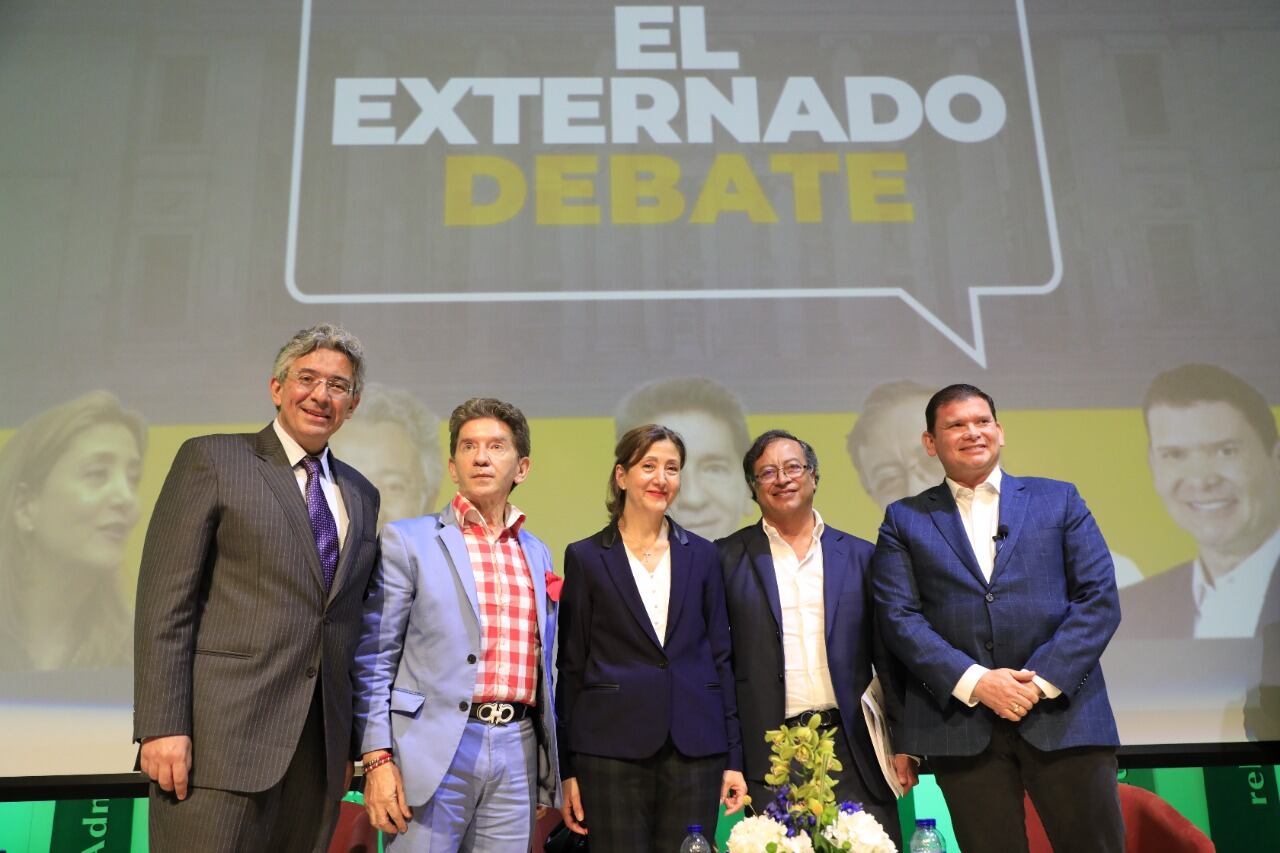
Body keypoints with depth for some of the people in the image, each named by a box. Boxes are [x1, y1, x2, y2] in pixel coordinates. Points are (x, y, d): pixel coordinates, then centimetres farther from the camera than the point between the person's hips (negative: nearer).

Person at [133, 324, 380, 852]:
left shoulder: (361, 495, 16)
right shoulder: (211, 460, 1)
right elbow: (164, 600, -5)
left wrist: (353, 737, 13)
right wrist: (161, 727, -12)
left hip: (320, 745, 5)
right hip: (222, 734, -5)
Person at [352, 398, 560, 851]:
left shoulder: (538, 554, 14)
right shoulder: (407, 540, 0)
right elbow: (373, 659, -3)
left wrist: (551, 766, 17)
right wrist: (377, 758, -10)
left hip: (518, 754, 4)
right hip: (433, 750, -4)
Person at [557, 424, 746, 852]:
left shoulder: (702, 555, 8)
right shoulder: (586, 557, 2)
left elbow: (721, 656, 9)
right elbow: (571, 666, 2)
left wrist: (733, 757, 6)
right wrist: (567, 768, 0)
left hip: (695, 750, 2)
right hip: (612, 749, -2)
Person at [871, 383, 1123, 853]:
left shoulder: (1059, 499, 12)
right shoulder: (904, 520, 10)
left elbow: (1099, 599, 3)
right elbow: (899, 616, 0)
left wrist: (1042, 680, -9)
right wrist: (974, 681, -12)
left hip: (1064, 714, 1)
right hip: (962, 725, 0)